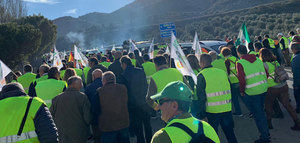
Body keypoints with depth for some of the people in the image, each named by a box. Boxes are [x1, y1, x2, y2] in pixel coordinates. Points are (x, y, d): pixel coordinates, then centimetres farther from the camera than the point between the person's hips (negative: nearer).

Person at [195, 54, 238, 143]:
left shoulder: (201, 76, -9)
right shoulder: (223, 72, 7)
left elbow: (201, 96, -10)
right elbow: (229, 90, 13)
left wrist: (201, 113, -4)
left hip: (212, 110, -4)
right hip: (227, 109, 5)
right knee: (229, 132, 18)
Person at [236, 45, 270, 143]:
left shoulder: (240, 63, -10)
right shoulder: (258, 60, 9)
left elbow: (242, 80, -17)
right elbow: (266, 74, 11)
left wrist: (241, 91, -3)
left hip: (252, 92, -7)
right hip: (263, 89, 7)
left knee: (257, 114, 5)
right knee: (261, 111, 22)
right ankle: (266, 132, 34)